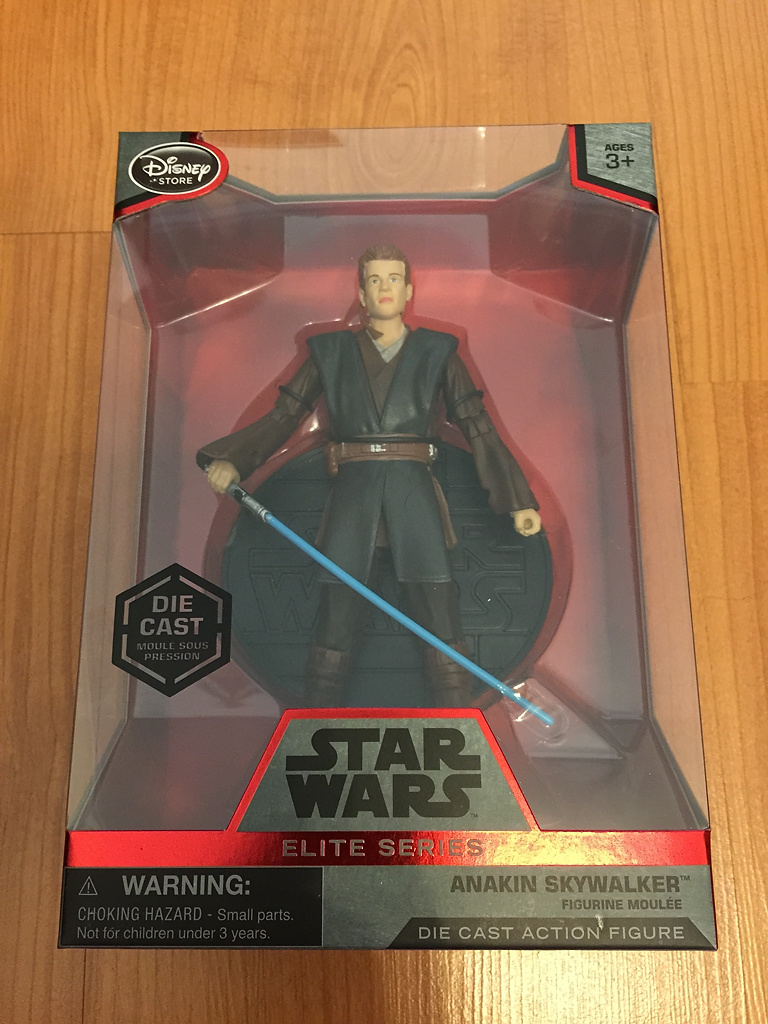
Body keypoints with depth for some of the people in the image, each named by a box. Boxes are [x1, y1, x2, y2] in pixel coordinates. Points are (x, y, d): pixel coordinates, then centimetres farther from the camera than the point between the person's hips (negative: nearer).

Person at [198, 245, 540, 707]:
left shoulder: (437, 352, 11)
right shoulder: (332, 352, 12)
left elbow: (478, 426, 8)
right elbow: (284, 416, 9)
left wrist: (519, 500, 4)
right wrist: (230, 460, -7)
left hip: (415, 493, 0)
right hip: (353, 492, 1)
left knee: (441, 616, -3)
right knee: (336, 618, 0)